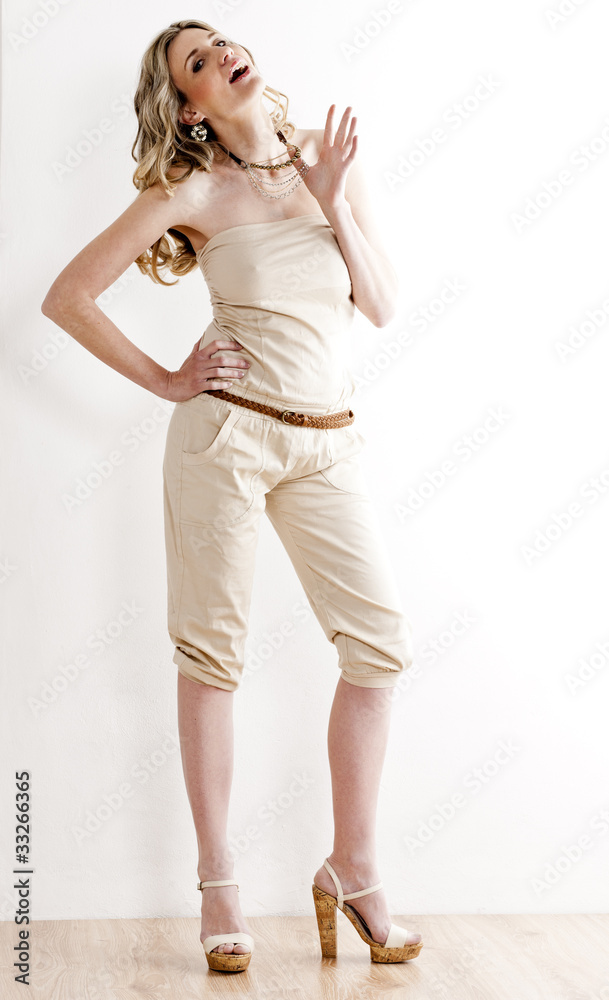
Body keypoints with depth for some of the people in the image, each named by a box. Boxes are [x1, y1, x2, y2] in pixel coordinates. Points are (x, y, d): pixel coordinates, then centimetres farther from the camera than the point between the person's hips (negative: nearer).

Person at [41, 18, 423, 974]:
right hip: (228, 428, -4)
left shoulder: (328, 154, 9)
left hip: (327, 441, 4)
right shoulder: (196, 187, -3)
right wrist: (165, 381, -3)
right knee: (213, 651, 1)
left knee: (381, 641, -1)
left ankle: (353, 870, 12)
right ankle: (218, 883, 14)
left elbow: (383, 305, 6)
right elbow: (68, 297, -3)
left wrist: (333, 201, -4)